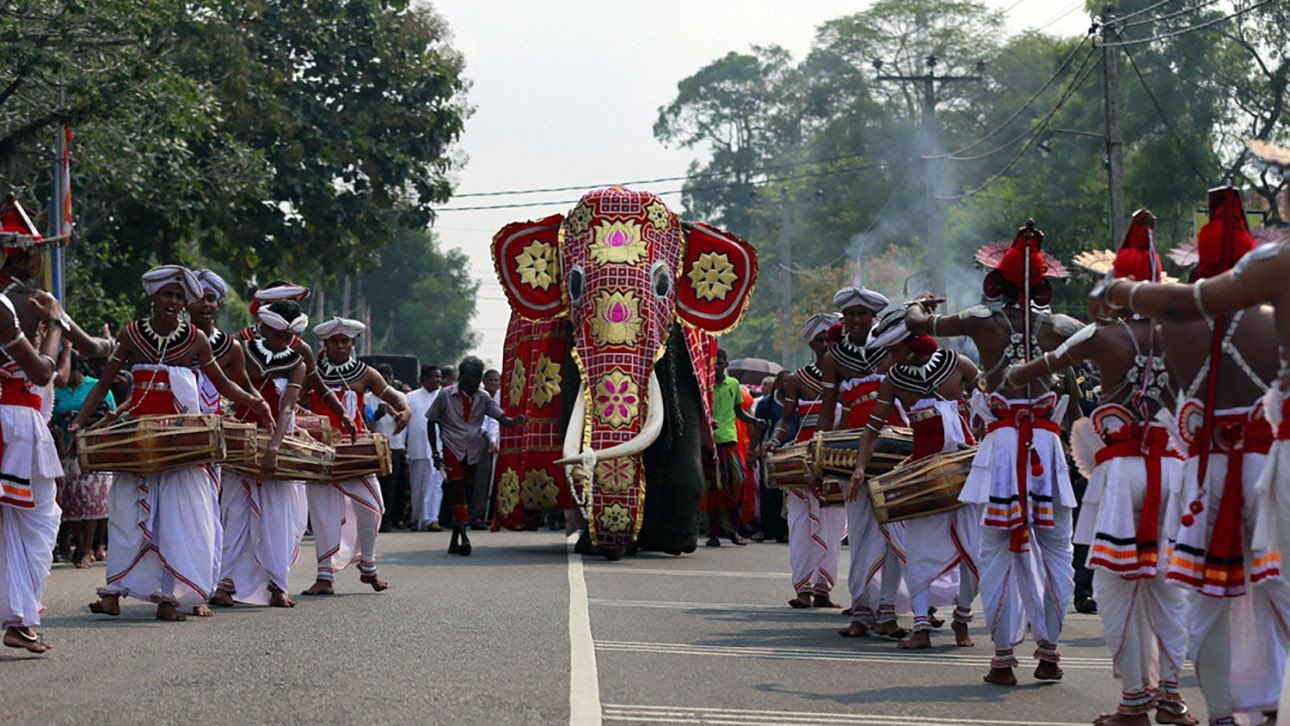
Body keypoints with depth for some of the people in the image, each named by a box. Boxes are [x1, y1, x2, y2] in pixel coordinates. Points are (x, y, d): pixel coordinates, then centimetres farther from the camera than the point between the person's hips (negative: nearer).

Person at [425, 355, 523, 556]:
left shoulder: (482, 397, 5)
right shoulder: (446, 395, -3)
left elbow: (501, 417, -6)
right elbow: (432, 422, 5)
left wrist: (514, 421, -30)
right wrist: (435, 452, 0)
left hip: (473, 451, 3)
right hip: (452, 449, -3)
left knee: (466, 495, 6)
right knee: (457, 491, -17)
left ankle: (455, 541, 16)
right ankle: (463, 537, -27)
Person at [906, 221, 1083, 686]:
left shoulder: (982, 320, 3)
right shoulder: (1057, 325, 5)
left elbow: (915, 323, 10)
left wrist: (922, 304, 31)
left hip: (1001, 440, -1)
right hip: (1046, 440, 1)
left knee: (998, 552, 4)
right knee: (1055, 550, 10)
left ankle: (1004, 655, 1)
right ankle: (1048, 650, 8)